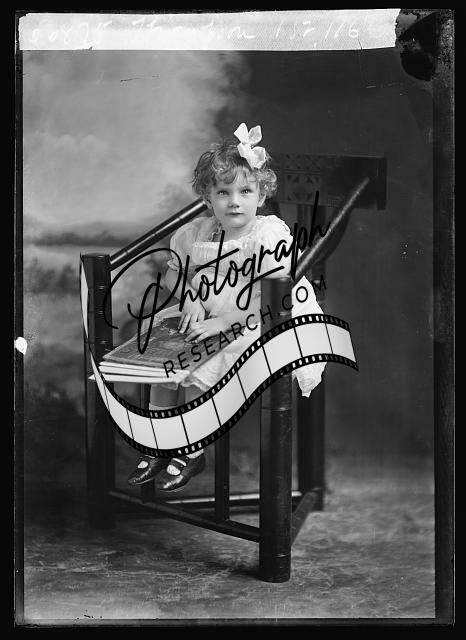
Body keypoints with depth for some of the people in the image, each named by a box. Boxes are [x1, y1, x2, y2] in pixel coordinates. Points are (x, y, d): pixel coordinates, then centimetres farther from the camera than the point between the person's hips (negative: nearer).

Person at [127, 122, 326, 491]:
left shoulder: (270, 235, -17)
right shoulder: (198, 233, 2)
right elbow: (173, 272, 17)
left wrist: (221, 321, -26)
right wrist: (190, 300, -4)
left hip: (258, 328, -7)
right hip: (209, 322, 7)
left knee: (198, 373, -22)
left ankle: (192, 452, 0)